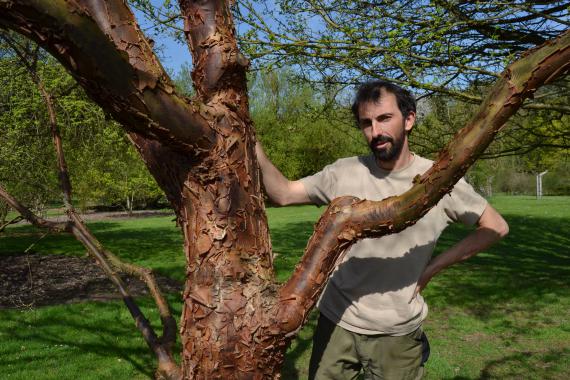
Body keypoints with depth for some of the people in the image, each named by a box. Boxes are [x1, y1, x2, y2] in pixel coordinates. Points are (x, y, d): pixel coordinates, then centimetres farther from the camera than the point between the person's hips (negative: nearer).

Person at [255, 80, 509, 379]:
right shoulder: (344, 173, -5)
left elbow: (495, 227, 0)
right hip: (336, 322, 2)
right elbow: (282, 193, -3)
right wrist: (252, 143, -16)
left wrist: (432, 267, -6)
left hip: (397, 332, -1)